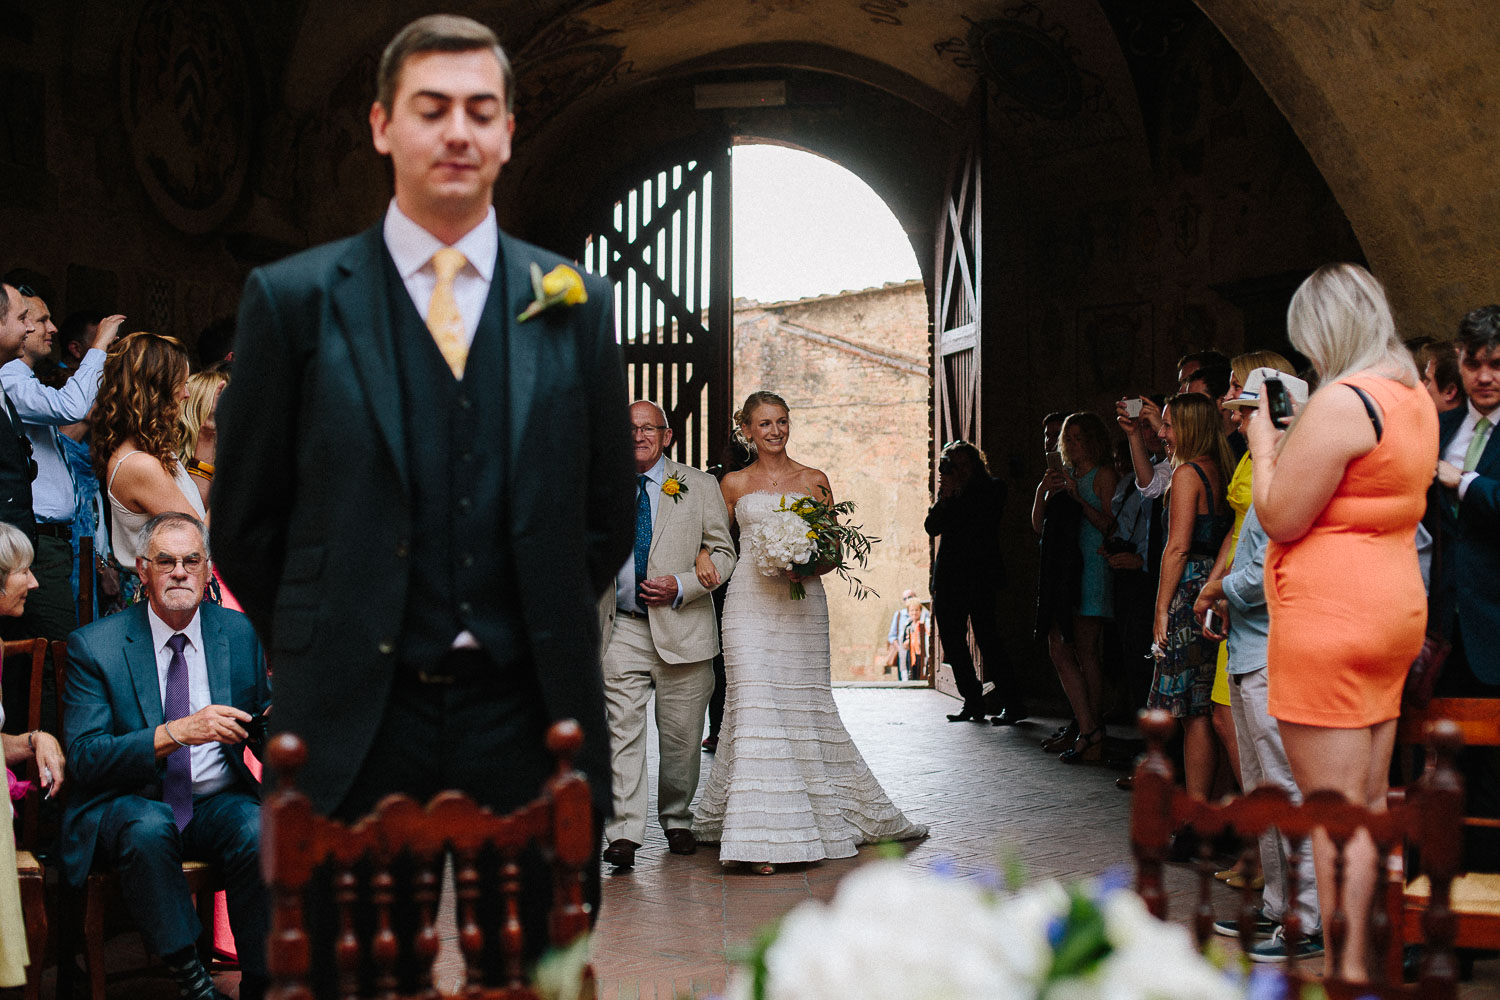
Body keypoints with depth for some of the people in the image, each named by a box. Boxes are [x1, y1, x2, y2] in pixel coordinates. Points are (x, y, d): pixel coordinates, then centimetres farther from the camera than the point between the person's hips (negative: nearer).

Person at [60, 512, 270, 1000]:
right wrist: (176, 732, -26)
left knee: (259, 831, -30)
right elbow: (84, 758, -12)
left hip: (218, 802, 2)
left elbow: (264, 738, 9)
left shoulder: (241, 633, 4)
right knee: (149, 828, -35)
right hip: (129, 804, -2)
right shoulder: (94, 645, -4)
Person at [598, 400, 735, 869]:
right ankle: (623, 834, -10)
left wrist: (681, 586, -13)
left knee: (680, 736, 7)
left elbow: (724, 552, 2)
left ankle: (677, 821, 26)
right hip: (623, 630, 1)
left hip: (683, 628, -1)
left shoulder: (699, 486, 4)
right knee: (622, 730, -9)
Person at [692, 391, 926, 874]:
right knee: (756, 704, -10)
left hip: (803, 605, 1)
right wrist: (703, 555, -5)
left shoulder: (814, 481, 10)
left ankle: (831, 812, 23)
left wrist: (810, 569, -10)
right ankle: (760, 835, -10)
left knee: (807, 705, 5)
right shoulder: (734, 484, 9)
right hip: (751, 603, -1)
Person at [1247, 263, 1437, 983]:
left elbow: (1279, 518, -16)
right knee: (1368, 801, 15)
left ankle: (1344, 967, 2)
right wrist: (1296, 435, 17)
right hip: (1394, 607, 10)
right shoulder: (1415, 397, 12)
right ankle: (1364, 957, 25)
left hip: (1329, 617, -10)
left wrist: (1264, 442, -3)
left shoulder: (1341, 401, -18)